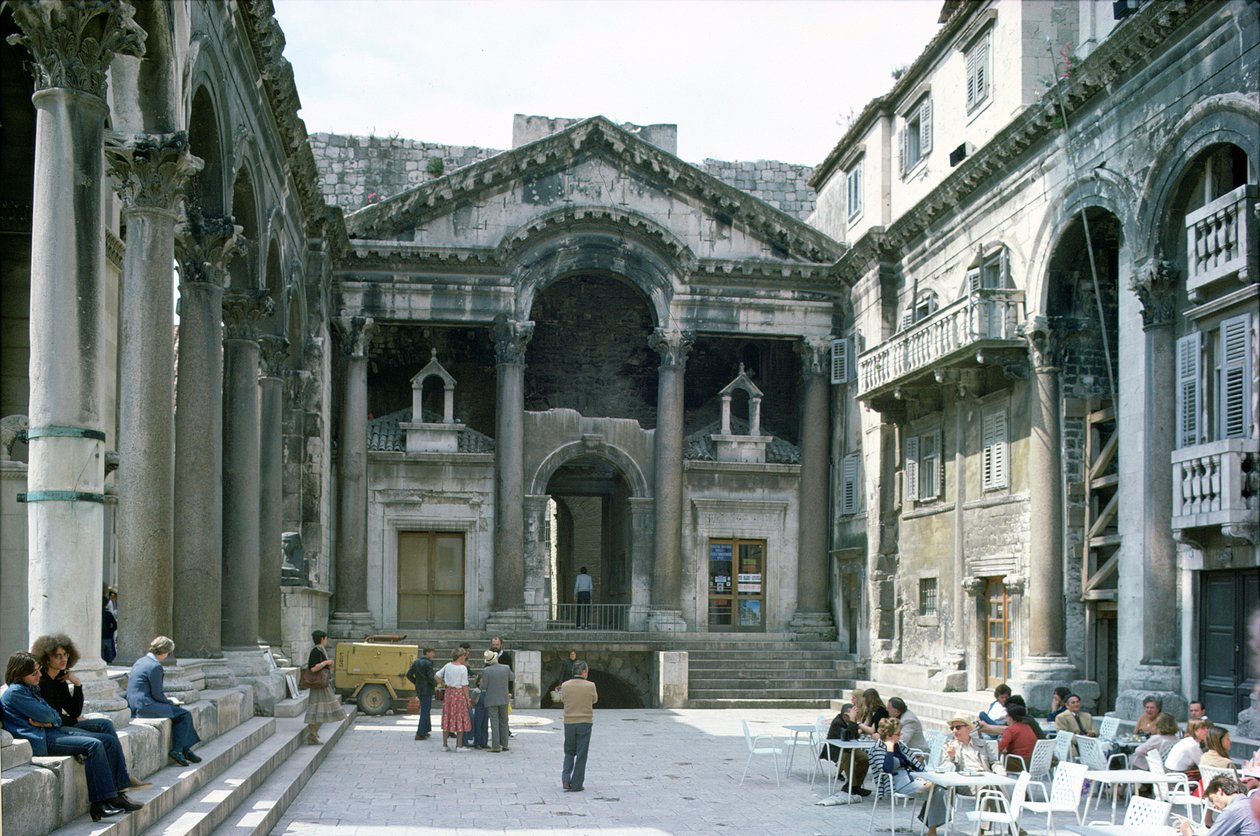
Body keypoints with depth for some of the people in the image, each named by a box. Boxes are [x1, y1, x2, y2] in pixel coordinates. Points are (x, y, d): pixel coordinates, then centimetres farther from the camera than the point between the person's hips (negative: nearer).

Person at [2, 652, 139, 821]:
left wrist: (48, 722, -9)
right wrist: (48, 720, 9)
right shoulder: (15, 692, -11)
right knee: (94, 746, -22)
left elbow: (56, 717, 13)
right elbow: (46, 715, -14)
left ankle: (115, 794, -12)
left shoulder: (30, 688, 20)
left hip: (51, 731, 10)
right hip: (40, 740, -10)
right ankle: (100, 802, -21)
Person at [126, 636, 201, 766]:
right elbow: (157, 695, -15)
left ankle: (185, 749, 19)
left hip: (135, 704, 10)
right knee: (185, 715, -6)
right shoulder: (155, 666, -16)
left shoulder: (141, 661, 13)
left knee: (178, 711, 20)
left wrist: (162, 695, 23)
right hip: (145, 706, -10)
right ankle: (177, 750, -2)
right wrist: (170, 702, 2)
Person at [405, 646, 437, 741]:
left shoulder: (416, 662, 8)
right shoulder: (428, 663, -15)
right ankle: (420, 734, -5)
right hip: (427, 690, -8)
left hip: (419, 690, 8)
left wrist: (416, 683, 14)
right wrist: (435, 684, -3)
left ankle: (426, 730, 28)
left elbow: (409, 674, 7)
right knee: (425, 711, -4)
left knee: (425, 710, 21)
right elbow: (430, 677, -21)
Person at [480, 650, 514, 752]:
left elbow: (484, 687, -11)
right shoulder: (506, 668, -4)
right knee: (503, 722, 13)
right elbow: (512, 677, 15)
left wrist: (481, 683, 10)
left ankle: (496, 746, -6)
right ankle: (504, 745, 15)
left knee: (494, 723, -2)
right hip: (503, 699, 3)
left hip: (491, 700, -3)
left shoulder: (485, 671, -12)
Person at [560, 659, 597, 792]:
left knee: (569, 753, 18)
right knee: (581, 755, 6)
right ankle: (577, 784, 7)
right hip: (585, 723, -2)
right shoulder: (590, 686, -10)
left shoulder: (565, 686, -4)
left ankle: (566, 778, 1)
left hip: (569, 723, 2)